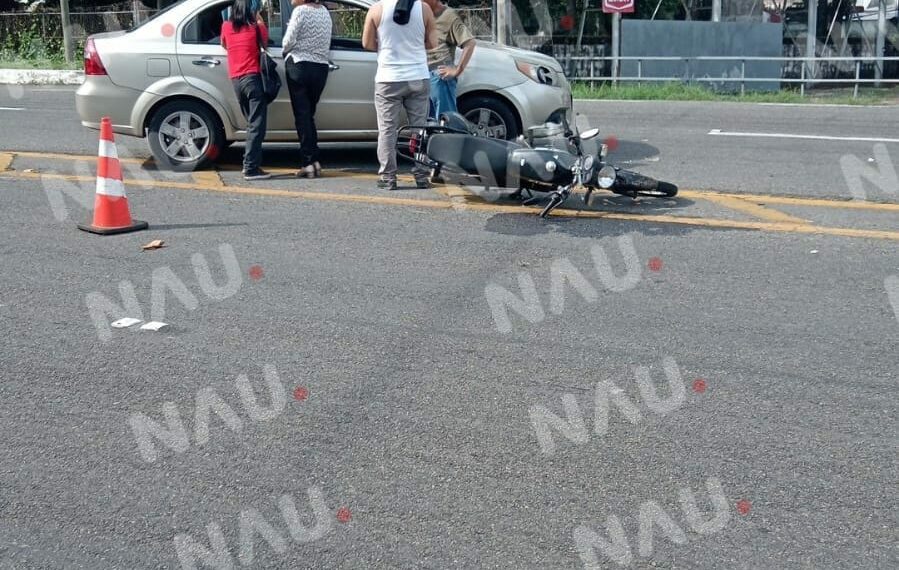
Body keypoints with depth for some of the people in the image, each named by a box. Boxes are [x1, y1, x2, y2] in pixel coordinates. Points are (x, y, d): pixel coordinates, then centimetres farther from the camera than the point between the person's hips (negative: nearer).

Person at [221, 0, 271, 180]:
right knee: (256, 125, -7)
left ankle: (251, 165, 13)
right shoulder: (257, 26, -1)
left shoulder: (226, 27, 9)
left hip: (236, 80, 5)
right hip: (253, 78, -5)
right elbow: (265, 43, 16)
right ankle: (251, 168, -15)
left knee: (252, 123, 15)